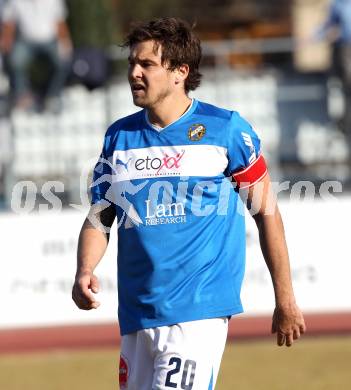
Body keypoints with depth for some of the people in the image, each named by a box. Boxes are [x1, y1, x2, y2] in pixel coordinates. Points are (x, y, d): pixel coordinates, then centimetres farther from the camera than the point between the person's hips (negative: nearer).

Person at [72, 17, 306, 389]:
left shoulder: (225, 129, -2)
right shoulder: (119, 137, 11)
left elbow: (266, 211, 4)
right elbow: (98, 219, 13)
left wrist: (285, 301, 5)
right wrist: (84, 273, -8)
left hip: (198, 309, -5)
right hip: (136, 314, 5)